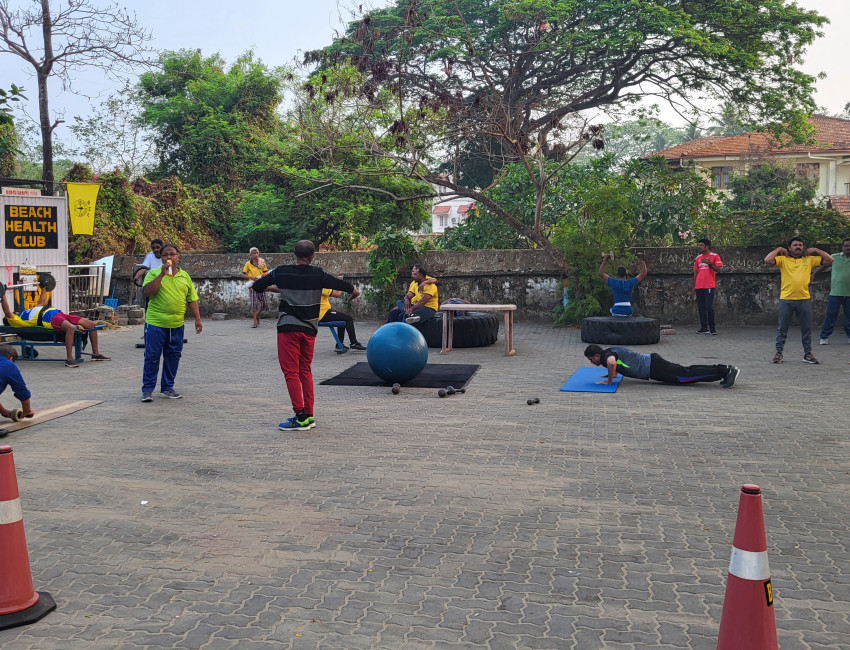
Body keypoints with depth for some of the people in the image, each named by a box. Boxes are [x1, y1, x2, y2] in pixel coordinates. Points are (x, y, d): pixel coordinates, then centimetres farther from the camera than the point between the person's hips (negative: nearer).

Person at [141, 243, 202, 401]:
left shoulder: (184, 276, 12)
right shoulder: (154, 273, 1)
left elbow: (192, 299, 14)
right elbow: (148, 292, -15)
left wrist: (198, 319, 8)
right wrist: (162, 274, -18)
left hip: (177, 325, 4)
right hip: (155, 323, -4)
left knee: (173, 356, 8)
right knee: (152, 356, -1)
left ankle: (168, 387, 20)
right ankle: (147, 389, 8)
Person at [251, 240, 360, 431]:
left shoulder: (281, 272, -1)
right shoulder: (317, 274, 0)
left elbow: (256, 286, 9)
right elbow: (342, 285, 4)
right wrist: (354, 291, 26)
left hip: (288, 327, -3)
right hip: (309, 329, 3)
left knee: (291, 371, -2)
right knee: (305, 371, 14)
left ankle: (300, 416, -8)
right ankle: (309, 415, 16)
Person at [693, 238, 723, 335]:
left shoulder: (714, 256, 0)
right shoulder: (698, 258, 15)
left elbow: (718, 269, -6)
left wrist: (709, 263, -19)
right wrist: (694, 286, 15)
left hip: (709, 286, -6)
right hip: (699, 287, 6)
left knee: (709, 307, -9)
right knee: (701, 307, 6)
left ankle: (712, 328, -4)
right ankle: (704, 328, 12)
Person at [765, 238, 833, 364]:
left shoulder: (809, 259, 9)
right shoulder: (783, 259, 2)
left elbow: (829, 260, 9)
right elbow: (767, 260, -13)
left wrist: (815, 250, 8)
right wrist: (779, 249, -2)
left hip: (804, 299, 2)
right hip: (786, 299, -2)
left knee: (806, 328, 7)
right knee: (782, 328, 5)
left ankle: (807, 354, 17)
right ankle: (779, 352, 14)